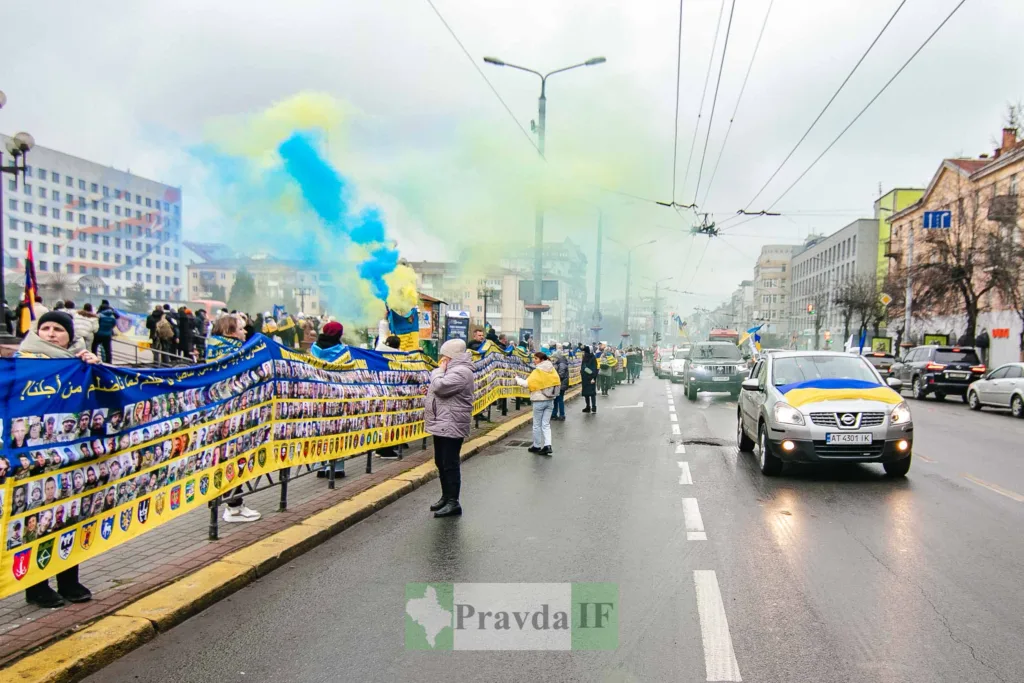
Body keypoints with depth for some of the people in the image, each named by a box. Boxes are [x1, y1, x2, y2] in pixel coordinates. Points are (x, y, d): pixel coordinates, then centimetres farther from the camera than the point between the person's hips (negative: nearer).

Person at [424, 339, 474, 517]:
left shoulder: (461, 372, -17)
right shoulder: (453, 369, 18)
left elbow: (440, 386, -26)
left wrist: (440, 369, -10)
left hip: (451, 426, -11)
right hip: (442, 424, 11)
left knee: (450, 465, -6)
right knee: (441, 463, 16)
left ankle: (453, 503, -1)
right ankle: (446, 497, 26)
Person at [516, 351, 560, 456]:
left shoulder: (537, 372, -15)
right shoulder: (552, 370, 3)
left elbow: (527, 383, -20)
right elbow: (558, 383, 8)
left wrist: (517, 379, -6)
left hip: (539, 401, -6)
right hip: (550, 400, 6)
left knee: (537, 425, 8)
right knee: (546, 424, 9)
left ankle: (537, 446, 17)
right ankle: (547, 445, -4)